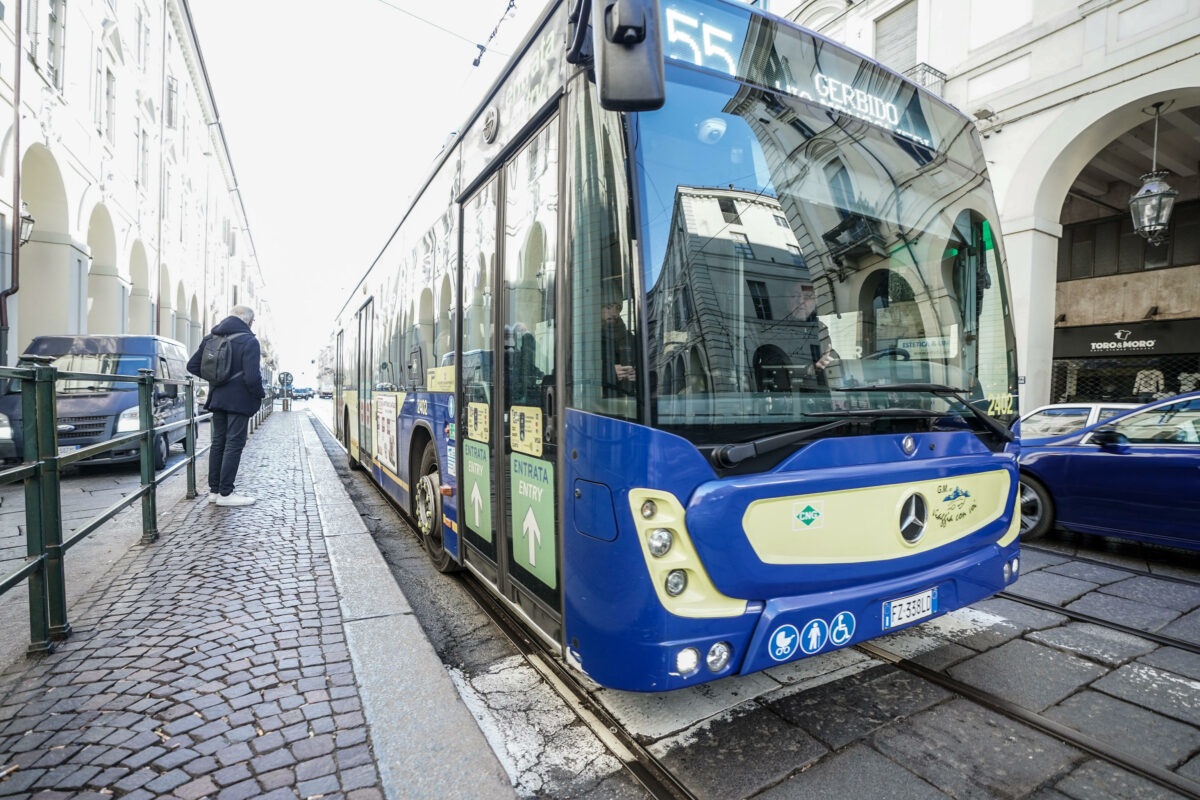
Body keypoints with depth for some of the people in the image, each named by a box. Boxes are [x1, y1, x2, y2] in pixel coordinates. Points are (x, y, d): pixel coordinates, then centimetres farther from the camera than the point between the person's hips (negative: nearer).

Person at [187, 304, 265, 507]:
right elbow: (252, 377, -22)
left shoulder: (210, 338, 8)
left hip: (218, 399, 7)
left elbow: (192, 366, 11)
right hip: (239, 401, -7)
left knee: (218, 443, 15)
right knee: (234, 445, -2)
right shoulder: (249, 341, -15)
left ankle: (214, 490, 22)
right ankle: (225, 493, 1)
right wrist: (260, 394, -6)